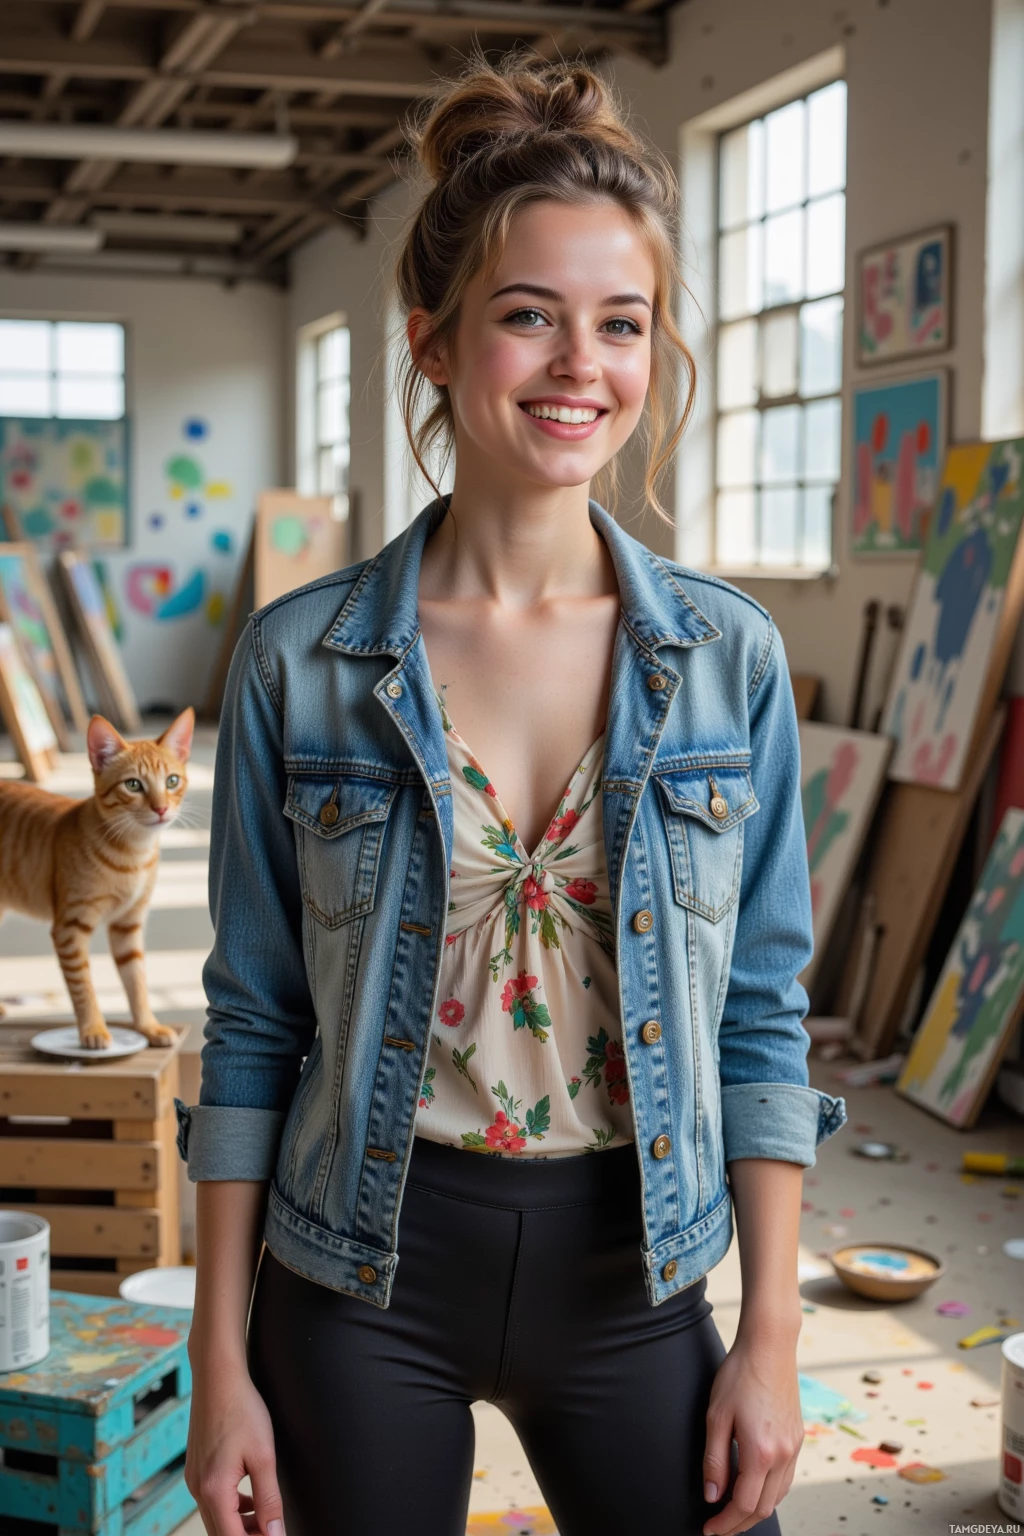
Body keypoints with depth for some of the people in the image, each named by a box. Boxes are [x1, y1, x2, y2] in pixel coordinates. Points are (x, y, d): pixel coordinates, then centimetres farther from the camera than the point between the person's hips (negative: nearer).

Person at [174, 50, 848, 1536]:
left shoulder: (730, 658, -5)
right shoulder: (297, 661, -8)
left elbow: (763, 1018, 0)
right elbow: (254, 1024, -2)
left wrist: (771, 1340, -1)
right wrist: (222, 1360, -2)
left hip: (626, 1277, 1)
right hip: (363, 1276, 0)